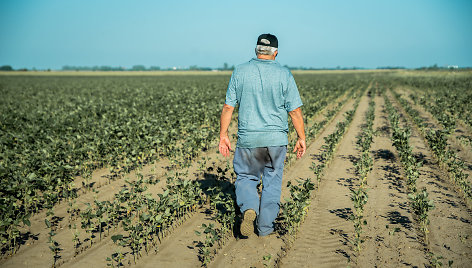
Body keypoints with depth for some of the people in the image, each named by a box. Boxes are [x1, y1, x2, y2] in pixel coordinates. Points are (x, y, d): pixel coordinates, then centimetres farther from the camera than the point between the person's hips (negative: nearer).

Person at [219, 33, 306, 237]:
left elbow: (228, 107, -1)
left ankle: (249, 209, -11)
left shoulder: (240, 72, 0)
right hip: (276, 138, 0)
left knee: (245, 177, 15)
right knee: (272, 181, 12)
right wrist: (301, 138, 5)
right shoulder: (284, 75, -3)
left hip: (248, 138, 0)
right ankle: (265, 226, 16)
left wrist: (223, 135, 6)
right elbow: (295, 111, -3)